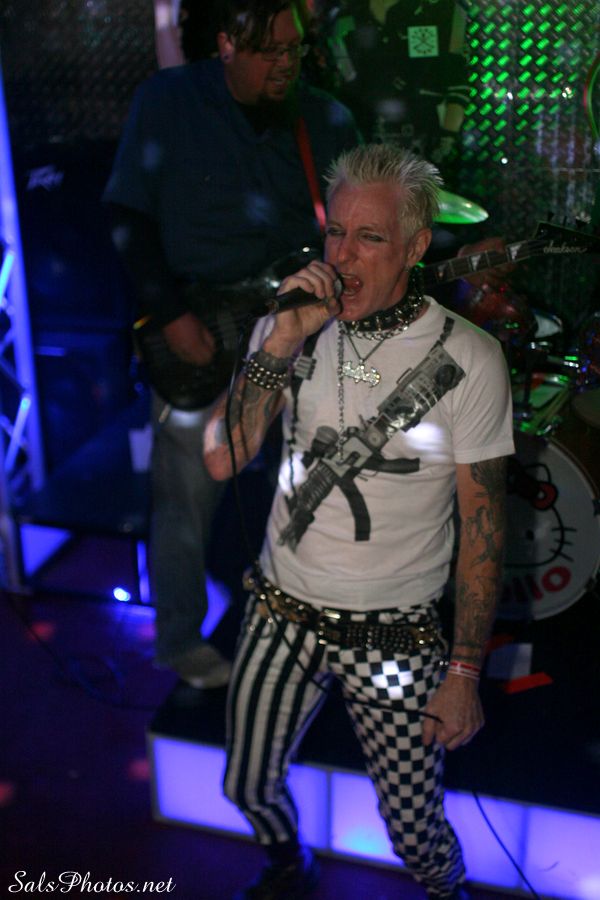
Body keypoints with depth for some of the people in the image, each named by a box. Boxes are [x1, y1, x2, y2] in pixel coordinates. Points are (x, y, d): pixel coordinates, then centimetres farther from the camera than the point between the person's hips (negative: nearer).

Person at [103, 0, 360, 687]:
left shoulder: (325, 119, 4)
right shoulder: (167, 102, -4)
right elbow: (129, 218, -4)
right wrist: (172, 314, -12)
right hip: (196, 329, -3)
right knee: (187, 494, 3)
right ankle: (180, 643, 24)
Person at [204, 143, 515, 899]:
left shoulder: (469, 359, -14)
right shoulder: (289, 329, -3)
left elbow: (482, 526, -9)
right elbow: (222, 460, -12)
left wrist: (464, 673, -8)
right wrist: (279, 344, -23)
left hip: (395, 635, -3)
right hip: (281, 613, 4)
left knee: (417, 835, 7)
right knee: (249, 788, 19)